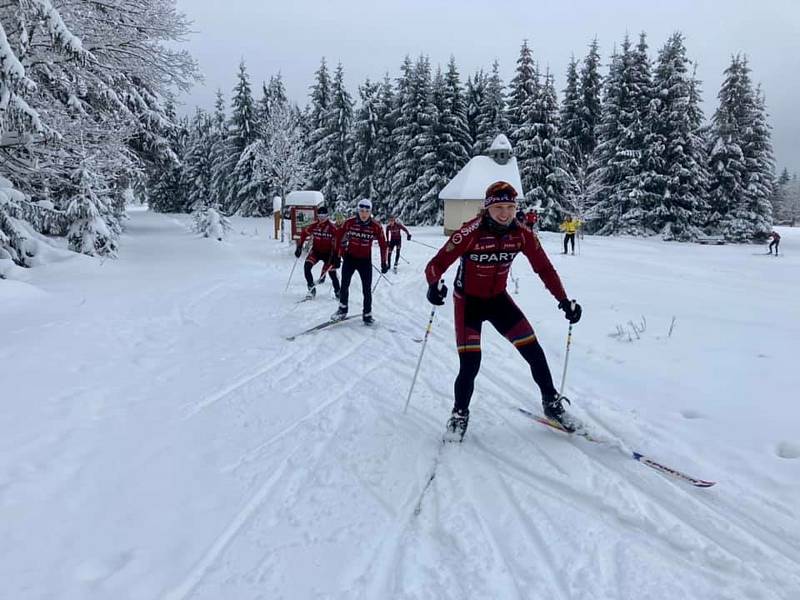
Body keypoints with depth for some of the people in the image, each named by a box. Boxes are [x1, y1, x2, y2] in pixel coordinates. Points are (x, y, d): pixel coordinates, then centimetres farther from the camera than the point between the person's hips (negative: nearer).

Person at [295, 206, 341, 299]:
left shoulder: (332, 228, -14)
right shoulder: (313, 225, -6)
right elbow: (304, 234, 4)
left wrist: (336, 254, -16)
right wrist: (299, 247, 1)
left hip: (328, 253, -2)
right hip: (316, 251, 2)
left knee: (332, 273, -5)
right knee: (307, 267, -18)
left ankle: (337, 292, 19)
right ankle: (311, 289, -7)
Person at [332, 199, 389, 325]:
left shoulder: (376, 226, -11)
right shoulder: (349, 223, -10)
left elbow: (383, 245, -2)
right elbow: (339, 237, 3)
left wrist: (384, 263, 0)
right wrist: (337, 254, 6)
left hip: (365, 260, -1)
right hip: (349, 258, 1)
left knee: (367, 289, 1)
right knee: (344, 285, 5)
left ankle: (367, 314, 16)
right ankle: (342, 309, 24)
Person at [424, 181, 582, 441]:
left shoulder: (522, 234, -14)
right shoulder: (470, 233, -26)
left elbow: (544, 269, -5)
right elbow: (436, 265, -26)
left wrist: (564, 300, -15)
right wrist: (434, 286, -47)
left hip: (498, 299, 4)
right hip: (468, 301, -4)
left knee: (534, 352, 1)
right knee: (470, 365, -12)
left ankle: (552, 403, 26)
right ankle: (459, 414, 15)